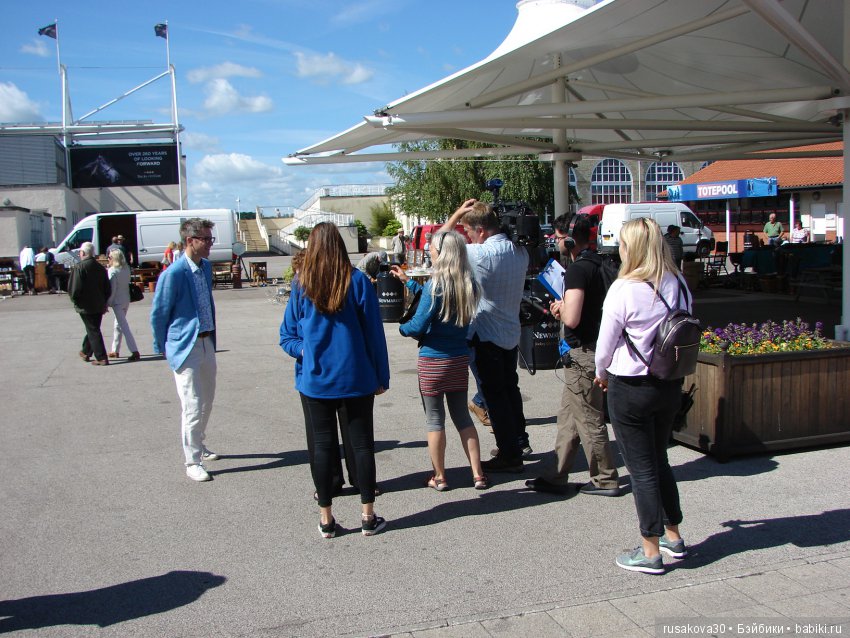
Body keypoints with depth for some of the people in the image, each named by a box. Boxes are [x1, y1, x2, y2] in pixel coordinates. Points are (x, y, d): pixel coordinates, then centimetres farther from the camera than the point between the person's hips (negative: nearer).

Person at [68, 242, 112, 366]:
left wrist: (75, 301, -3)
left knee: (93, 331, -3)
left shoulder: (79, 267, -14)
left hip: (86, 306, -6)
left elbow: (74, 288, -19)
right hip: (99, 306, 6)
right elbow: (108, 289, 10)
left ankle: (101, 358, -6)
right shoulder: (101, 268, 7)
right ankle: (86, 352, 35)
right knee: (93, 329, 19)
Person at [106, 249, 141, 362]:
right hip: (126, 300, 8)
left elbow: (112, 289, -18)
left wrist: (107, 303, -9)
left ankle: (135, 352, -13)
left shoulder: (112, 271, -16)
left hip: (117, 302, -8)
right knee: (117, 326, 20)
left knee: (124, 327, -8)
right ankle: (115, 351, 28)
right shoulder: (127, 268, 3)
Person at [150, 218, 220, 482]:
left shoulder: (206, 267, 6)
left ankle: (199, 446, 39)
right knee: (193, 407, -4)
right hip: (185, 348, -8)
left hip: (207, 343, 8)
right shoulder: (174, 274, -19)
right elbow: (158, 314, -10)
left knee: (206, 402, 20)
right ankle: (192, 462, 9)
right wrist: (162, 349, -1)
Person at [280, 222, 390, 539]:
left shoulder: (301, 286, -3)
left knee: (322, 445, 9)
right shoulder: (358, 281, -6)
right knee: (362, 443, 9)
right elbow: (374, 332, -3)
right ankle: (368, 516, 16)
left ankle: (326, 518, 16)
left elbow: (287, 336, -1)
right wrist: (381, 376, 3)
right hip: (356, 378, -1)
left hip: (315, 379, 1)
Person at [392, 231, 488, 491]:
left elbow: (418, 326, -18)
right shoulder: (468, 285, 1)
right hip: (460, 359, 6)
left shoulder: (436, 285, -18)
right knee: (462, 417, 16)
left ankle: (439, 477, 17)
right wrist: (408, 281, 23)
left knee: (435, 420, 8)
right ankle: (478, 474, 17)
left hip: (434, 361, -6)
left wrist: (401, 327, 4)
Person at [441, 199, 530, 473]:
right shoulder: (520, 252, 0)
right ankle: (519, 439, 34)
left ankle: (509, 455, 6)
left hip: (487, 334, -8)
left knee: (494, 392, 1)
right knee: (510, 386, 21)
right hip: (512, 332, 8)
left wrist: (457, 213, -6)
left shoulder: (481, 254, -23)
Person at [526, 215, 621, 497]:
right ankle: (556, 477, 21)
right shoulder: (596, 265, 12)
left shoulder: (577, 270, -19)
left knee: (589, 420, 1)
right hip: (591, 349, 10)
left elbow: (572, 318, -27)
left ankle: (606, 480, 13)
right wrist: (564, 308, 8)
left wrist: (561, 307, -7)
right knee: (568, 418, 14)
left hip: (583, 354, -10)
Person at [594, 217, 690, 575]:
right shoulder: (679, 285, -1)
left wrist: (602, 374, 8)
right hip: (671, 384, 6)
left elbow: (605, 346, -11)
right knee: (659, 459, 22)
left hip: (631, 388, -6)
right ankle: (673, 536, 34)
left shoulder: (624, 290, -18)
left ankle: (651, 552, 14)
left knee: (641, 468, 5)